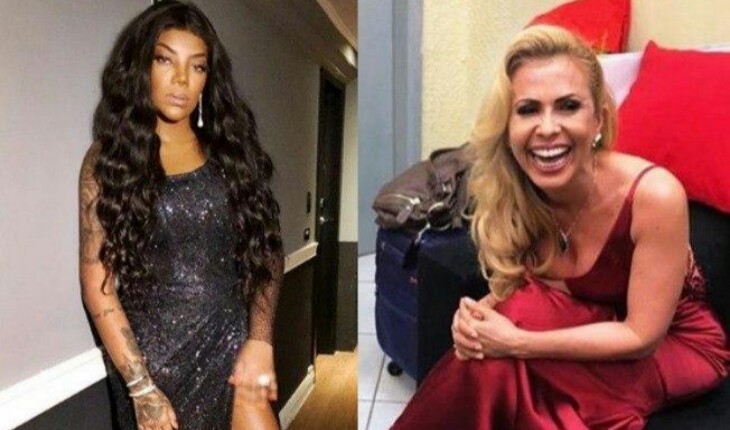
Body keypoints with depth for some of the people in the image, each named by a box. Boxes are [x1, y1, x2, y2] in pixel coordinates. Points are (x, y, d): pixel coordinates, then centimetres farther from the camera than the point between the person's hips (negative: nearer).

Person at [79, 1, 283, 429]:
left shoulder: (230, 150, 5)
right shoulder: (108, 157, -1)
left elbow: (266, 252, 3)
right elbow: (97, 283, -5)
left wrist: (260, 339, -10)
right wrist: (142, 389, -10)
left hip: (230, 337, 2)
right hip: (154, 351, -1)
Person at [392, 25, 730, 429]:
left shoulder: (655, 195, -31)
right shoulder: (510, 191, -17)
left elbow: (641, 335, -24)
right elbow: (515, 288, -3)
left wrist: (516, 343, -32)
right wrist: (476, 315, -26)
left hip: (676, 344, -3)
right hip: (593, 333, 4)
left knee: (502, 363, -29)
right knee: (489, 349, -28)